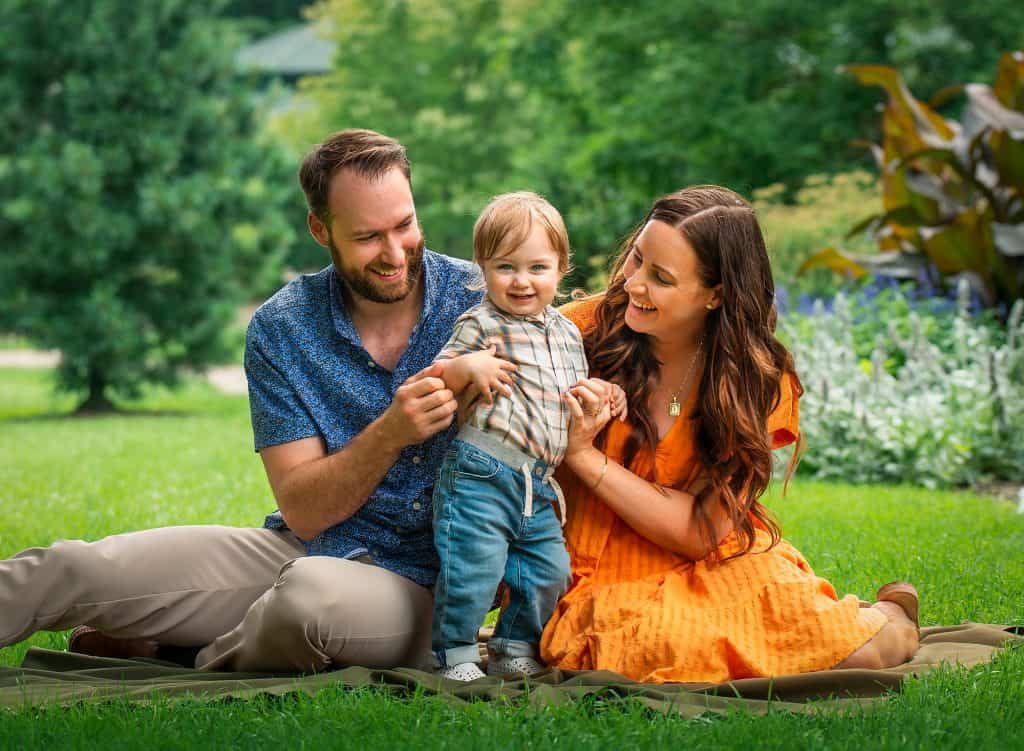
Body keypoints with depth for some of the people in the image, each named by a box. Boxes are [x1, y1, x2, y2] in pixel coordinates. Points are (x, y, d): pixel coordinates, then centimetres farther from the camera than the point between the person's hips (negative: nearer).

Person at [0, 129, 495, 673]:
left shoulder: (480, 300, -8)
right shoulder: (280, 330, -4)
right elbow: (304, 512, -9)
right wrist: (391, 432, -26)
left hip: (416, 586, -2)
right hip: (301, 551, 2)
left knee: (314, 592, -38)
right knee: (71, 567, -17)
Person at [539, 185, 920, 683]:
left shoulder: (759, 380, -7)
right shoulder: (587, 326, -9)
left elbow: (704, 532, -12)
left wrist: (586, 456, -21)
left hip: (713, 567, 1)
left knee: (857, 652, -20)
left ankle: (887, 618, 20)